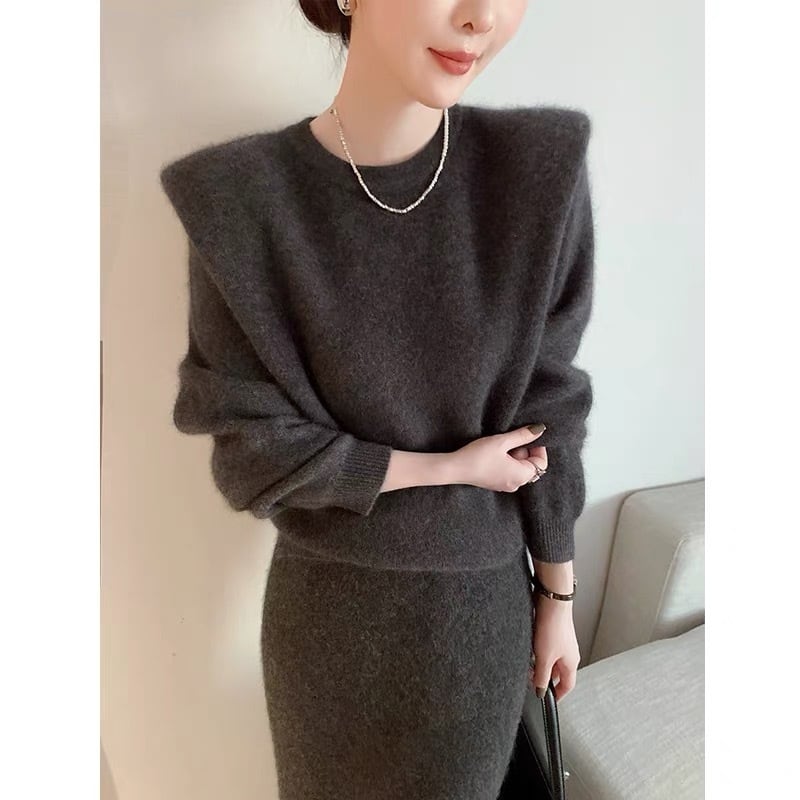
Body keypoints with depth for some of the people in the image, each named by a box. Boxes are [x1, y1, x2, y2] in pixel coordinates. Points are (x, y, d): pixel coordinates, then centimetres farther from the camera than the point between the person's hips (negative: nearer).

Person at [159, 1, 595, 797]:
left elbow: (548, 413, -7)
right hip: (326, 606, 0)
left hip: (479, 602, 1)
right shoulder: (241, 203, -16)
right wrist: (453, 468, -15)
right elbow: (254, 454, -13)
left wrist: (558, 599, 2)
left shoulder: (539, 173, -13)